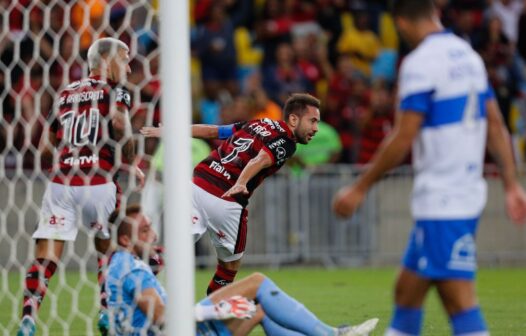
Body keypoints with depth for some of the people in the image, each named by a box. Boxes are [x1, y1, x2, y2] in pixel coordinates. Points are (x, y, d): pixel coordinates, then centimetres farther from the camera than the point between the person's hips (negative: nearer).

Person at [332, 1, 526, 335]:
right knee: (407, 292, 16)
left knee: (460, 301, -12)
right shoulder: (468, 54, 12)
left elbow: (403, 138, -15)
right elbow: (496, 126, 13)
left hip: (441, 200, -9)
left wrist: (360, 188, -6)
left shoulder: (420, 63, -13)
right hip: (469, 191, 9)